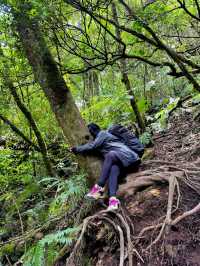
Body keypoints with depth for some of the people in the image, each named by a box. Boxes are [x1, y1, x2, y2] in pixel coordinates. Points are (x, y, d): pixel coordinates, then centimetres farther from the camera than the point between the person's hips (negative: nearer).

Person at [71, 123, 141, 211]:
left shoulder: (102, 133, 0)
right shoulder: (99, 138, 26)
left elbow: (92, 146, -12)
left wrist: (77, 149, -5)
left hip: (124, 154, -7)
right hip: (118, 161, 7)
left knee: (110, 155, -36)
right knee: (113, 170, -26)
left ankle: (99, 187, -42)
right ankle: (113, 199, -50)